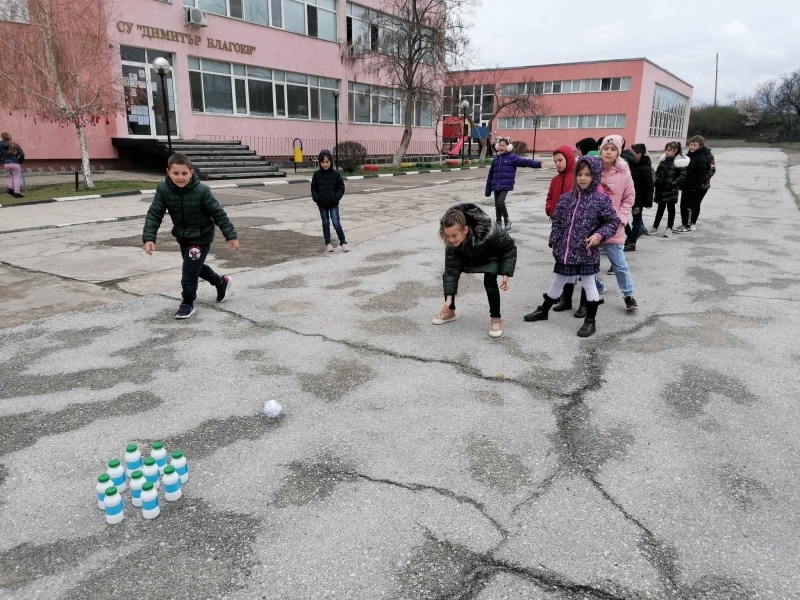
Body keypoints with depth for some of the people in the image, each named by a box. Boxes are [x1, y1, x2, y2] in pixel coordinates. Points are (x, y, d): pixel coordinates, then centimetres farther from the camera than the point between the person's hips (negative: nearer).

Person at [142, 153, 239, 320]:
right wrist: (149, 237, -22)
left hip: (201, 237, -6)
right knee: (195, 266, 22)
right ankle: (222, 283, 46)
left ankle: (187, 303, 10)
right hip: (182, 237, 6)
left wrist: (231, 235, -15)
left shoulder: (201, 191, -24)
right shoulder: (163, 190, -14)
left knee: (190, 270, -9)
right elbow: (154, 214, -11)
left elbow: (218, 213, -17)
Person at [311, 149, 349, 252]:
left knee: (336, 223, -7)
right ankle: (328, 243, 18)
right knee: (325, 223, 10)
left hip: (333, 204, -2)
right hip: (322, 204, 2)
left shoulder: (336, 173, -5)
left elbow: (341, 187, -1)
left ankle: (343, 242, 5)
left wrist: (336, 198, -13)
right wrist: (316, 198, -8)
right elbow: (313, 188, 6)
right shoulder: (317, 174, -1)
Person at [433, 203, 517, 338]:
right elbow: (452, 268, -27)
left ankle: (496, 319, -6)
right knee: (447, 275, -5)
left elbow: (510, 249, -26)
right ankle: (450, 312, 14)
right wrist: (449, 298, -29)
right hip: (468, 255, 4)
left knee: (490, 281, -25)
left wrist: (506, 275, -31)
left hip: (491, 256, -4)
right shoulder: (452, 241, -33)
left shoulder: (489, 233, -45)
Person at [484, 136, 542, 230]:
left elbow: (525, 162, -10)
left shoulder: (512, 157, -1)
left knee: (501, 202, -18)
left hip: (506, 185, -5)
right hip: (496, 186, 5)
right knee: (497, 205, 7)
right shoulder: (496, 158, 13)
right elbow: (491, 175, 16)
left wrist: (538, 164, -23)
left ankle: (507, 220, 3)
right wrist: (488, 189, 16)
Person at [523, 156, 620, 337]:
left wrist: (600, 234, -17)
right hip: (565, 251, 4)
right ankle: (543, 310, 34)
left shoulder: (601, 199, -8)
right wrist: (554, 243, 4)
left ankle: (590, 321, 19)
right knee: (557, 282, 18)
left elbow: (613, 221, -3)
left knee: (589, 283, 6)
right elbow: (557, 222, 9)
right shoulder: (567, 198, 3)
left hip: (587, 252, -4)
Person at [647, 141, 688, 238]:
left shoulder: (679, 161, -9)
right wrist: (656, 181, 2)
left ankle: (669, 229, 13)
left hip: (671, 190, -5)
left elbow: (682, 176, -11)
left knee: (671, 208, 6)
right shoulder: (664, 160, 7)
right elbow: (658, 172, 16)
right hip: (661, 188, 5)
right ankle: (655, 227, 19)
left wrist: (673, 183, -20)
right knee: (660, 208, 13)